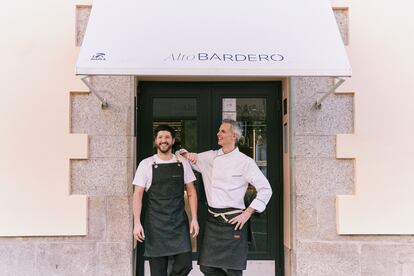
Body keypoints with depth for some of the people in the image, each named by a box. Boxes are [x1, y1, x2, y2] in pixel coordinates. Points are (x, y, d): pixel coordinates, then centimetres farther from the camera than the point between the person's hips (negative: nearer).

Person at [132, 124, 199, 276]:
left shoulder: (183, 163, 5)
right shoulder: (146, 164, 0)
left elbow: (191, 191, 8)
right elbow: (138, 194, -1)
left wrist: (194, 219, 0)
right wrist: (137, 223, -9)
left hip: (179, 222, 2)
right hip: (155, 223, -1)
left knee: (185, 263, -5)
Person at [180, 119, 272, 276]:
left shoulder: (245, 161, -6)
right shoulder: (210, 157, 9)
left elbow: (265, 189, -6)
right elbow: (184, 156, 20)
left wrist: (248, 213, -10)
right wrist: (188, 154, -3)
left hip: (233, 220, -5)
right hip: (212, 220, 5)